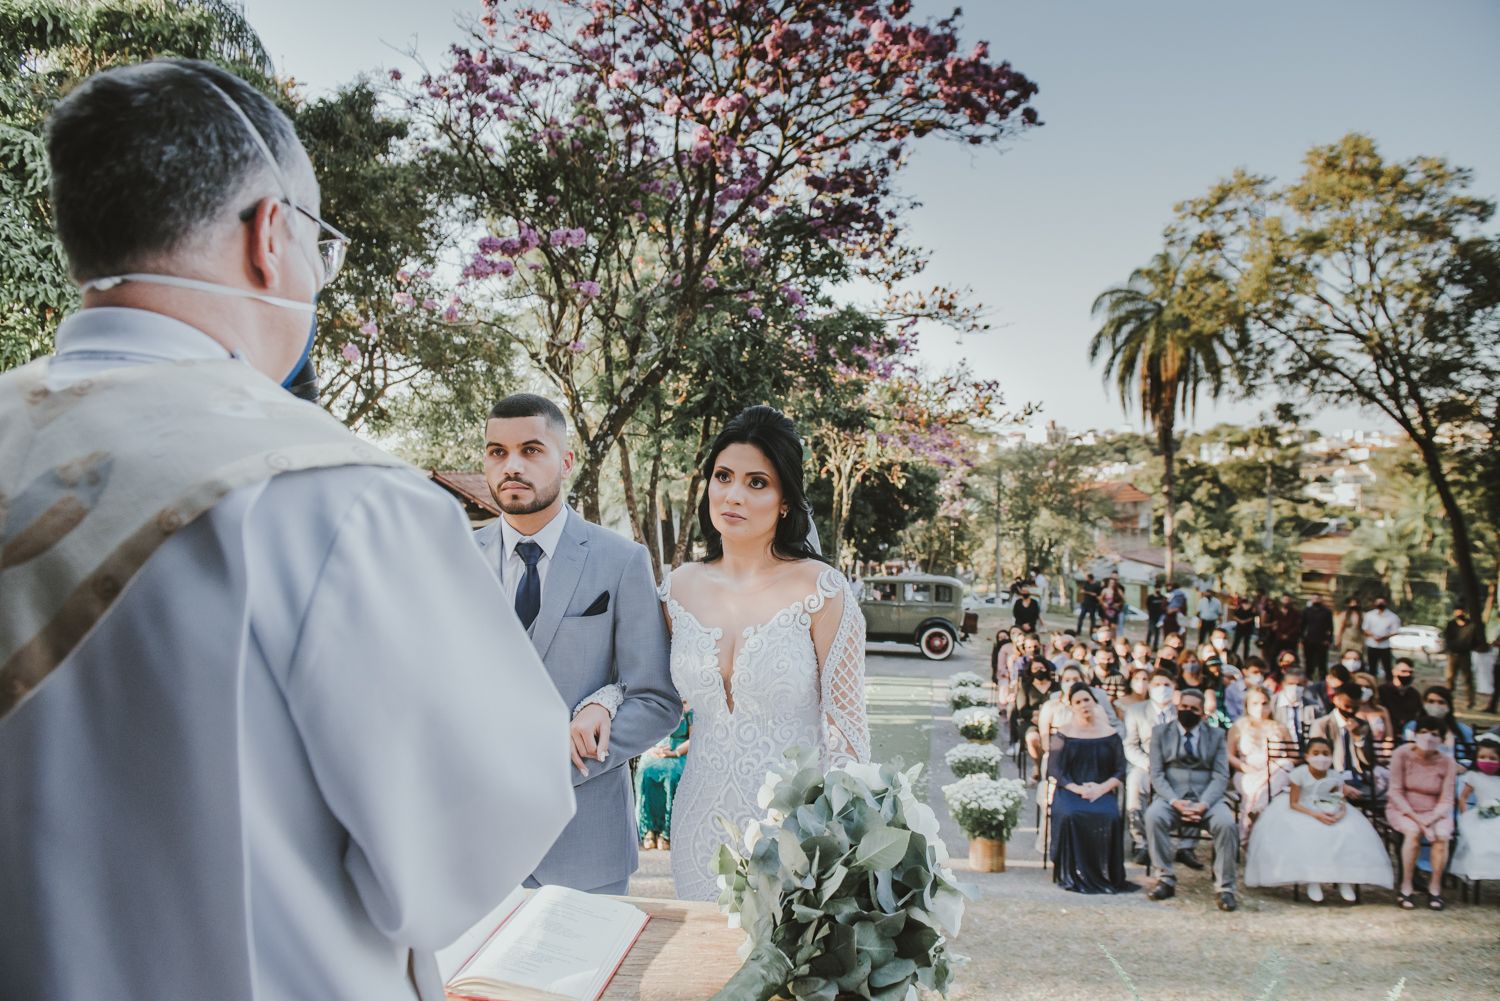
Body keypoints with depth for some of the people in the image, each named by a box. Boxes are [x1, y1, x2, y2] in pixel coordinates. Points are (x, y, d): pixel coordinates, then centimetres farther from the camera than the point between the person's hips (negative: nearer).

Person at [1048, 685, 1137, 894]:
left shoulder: (1110, 734, 9)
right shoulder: (1064, 734, 7)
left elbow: (1120, 771, 5)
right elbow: (1054, 769, 1)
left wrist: (1101, 788, -13)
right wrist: (1077, 789, -14)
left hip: (1102, 792, 1)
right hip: (1069, 791, 0)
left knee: (1109, 817, -32)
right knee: (1069, 815, -33)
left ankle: (1105, 876, -13)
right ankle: (1072, 875, -17)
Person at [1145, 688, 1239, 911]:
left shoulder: (1216, 735, 12)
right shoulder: (1160, 733, 10)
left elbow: (1221, 776, 2)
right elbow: (1156, 774, 2)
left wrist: (1203, 804, -16)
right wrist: (1175, 801, -17)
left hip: (1207, 797, 1)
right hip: (1171, 796, 0)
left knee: (1227, 823, -30)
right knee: (1153, 815, -31)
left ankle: (1224, 887, -17)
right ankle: (1167, 878, -18)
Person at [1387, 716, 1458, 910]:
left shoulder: (1447, 761, -4)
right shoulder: (1402, 754, -9)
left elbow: (1446, 800, -5)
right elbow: (1395, 792, -9)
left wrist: (1429, 820, -23)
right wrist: (1416, 818, -20)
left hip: (1434, 812, 2)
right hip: (1402, 809, -2)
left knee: (1442, 834, -29)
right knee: (1413, 831, -32)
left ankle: (1435, 887, -10)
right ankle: (1406, 887, -19)